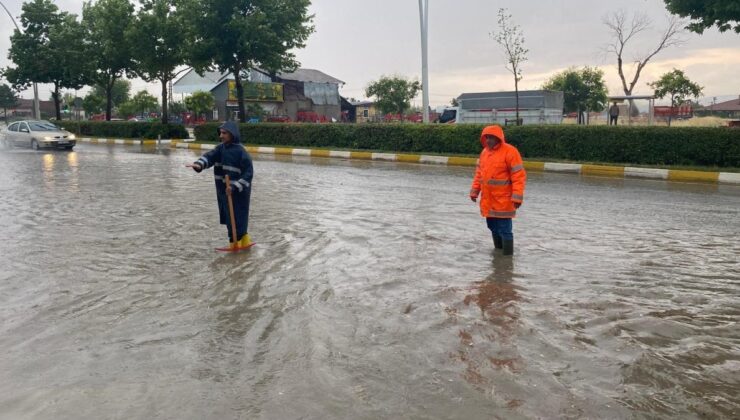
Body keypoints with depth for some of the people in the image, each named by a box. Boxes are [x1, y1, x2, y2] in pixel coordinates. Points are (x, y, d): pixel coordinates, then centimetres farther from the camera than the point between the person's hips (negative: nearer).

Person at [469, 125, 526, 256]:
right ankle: (498, 250, 32)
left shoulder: (510, 151, -13)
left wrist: (517, 197, -20)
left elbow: (519, 176, -15)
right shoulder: (484, 152, 11)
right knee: (493, 227, 17)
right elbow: (479, 173, 17)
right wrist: (474, 191, 12)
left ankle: (507, 255, 7)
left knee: (504, 229, -4)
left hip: (503, 200, -7)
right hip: (487, 199, 7)